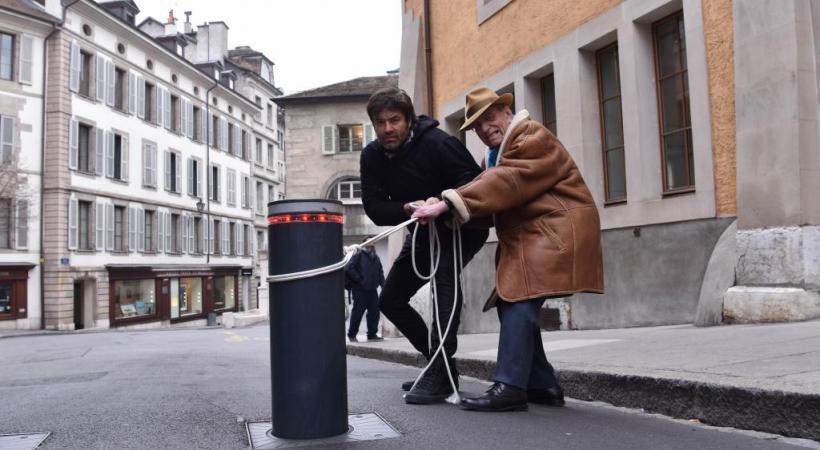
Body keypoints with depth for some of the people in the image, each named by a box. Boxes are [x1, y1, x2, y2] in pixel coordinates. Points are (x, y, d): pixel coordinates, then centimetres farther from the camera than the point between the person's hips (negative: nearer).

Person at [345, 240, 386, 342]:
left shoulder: (376, 258, 17)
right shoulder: (359, 256, -6)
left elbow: (380, 273, 24)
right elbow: (348, 269, -14)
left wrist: (383, 284, 10)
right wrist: (359, 280, -15)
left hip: (372, 290, 7)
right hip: (360, 291, -7)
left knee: (374, 312, 6)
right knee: (358, 312, -2)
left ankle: (372, 334, 16)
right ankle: (352, 334, 9)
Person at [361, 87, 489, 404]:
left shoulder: (436, 143, -24)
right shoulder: (372, 156, -6)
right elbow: (374, 208, -13)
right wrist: (407, 209, -32)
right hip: (421, 232, 7)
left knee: (445, 270, -35)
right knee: (390, 300, 7)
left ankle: (438, 376, -33)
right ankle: (441, 365, 19)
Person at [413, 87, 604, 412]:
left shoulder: (532, 136, -8)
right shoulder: (494, 154, 21)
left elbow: (506, 182, -23)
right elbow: (487, 192, 7)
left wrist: (448, 203, -29)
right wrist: (445, 209, -13)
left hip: (555, 231, -10)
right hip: (527, 237, 10)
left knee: (520, 301, -20)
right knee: (511, 303, 5)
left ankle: (510, 387, -22)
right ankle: (543, 385, 12)